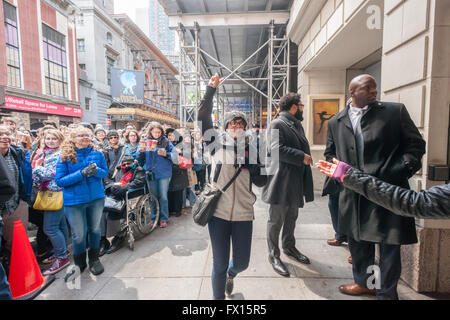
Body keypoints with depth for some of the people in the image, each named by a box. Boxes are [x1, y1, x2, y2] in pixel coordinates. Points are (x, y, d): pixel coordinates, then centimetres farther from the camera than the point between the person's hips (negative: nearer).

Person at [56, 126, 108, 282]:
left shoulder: (98, 154, 0)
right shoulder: (65, 157, -6)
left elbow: (105, 172, 4)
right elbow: (59, 181, -10)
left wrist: (96, 170, -19)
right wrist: (82, 173, -22)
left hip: (97, 198, 2)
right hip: (74, 201, -2)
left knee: (95, 229, 15)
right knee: (79, 234, 5)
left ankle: (94, 259, 37)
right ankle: (79, 264, 30)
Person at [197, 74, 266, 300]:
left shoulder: (251, 148, 6)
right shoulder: (217, 141, 2)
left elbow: (261, 181, 4)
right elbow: (203, 118, -8)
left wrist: (252, 164, -13)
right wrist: (210, 90, -12)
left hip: (243, 214, 2)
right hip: (218, 212, -2)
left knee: (241, 262, 15)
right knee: (219, 264, 9)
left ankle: (231, 275, 52)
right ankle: (218, 297, 37)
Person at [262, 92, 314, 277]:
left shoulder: (297, 125, 17)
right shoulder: (278, 124, -12)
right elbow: (277, 149, -24)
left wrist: (307, 157, 10)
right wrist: (302, 157, -19)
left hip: (296, 181, 9)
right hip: (282, 180, -9)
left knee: (291, 217, 21)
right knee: (276, 219, 4)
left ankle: (289, 247, 39)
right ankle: (273, 255, 19)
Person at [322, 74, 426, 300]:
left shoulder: (395, 111, 2)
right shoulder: (336, 122, 7)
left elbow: (416, 144, 2)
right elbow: (330, 154, 15)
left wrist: (401, 169, -12)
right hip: (354, 194, 3)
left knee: (389, 245, 5)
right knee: (357, 241, 17)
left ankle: (387, 293, 28)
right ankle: (362, 283, 41)